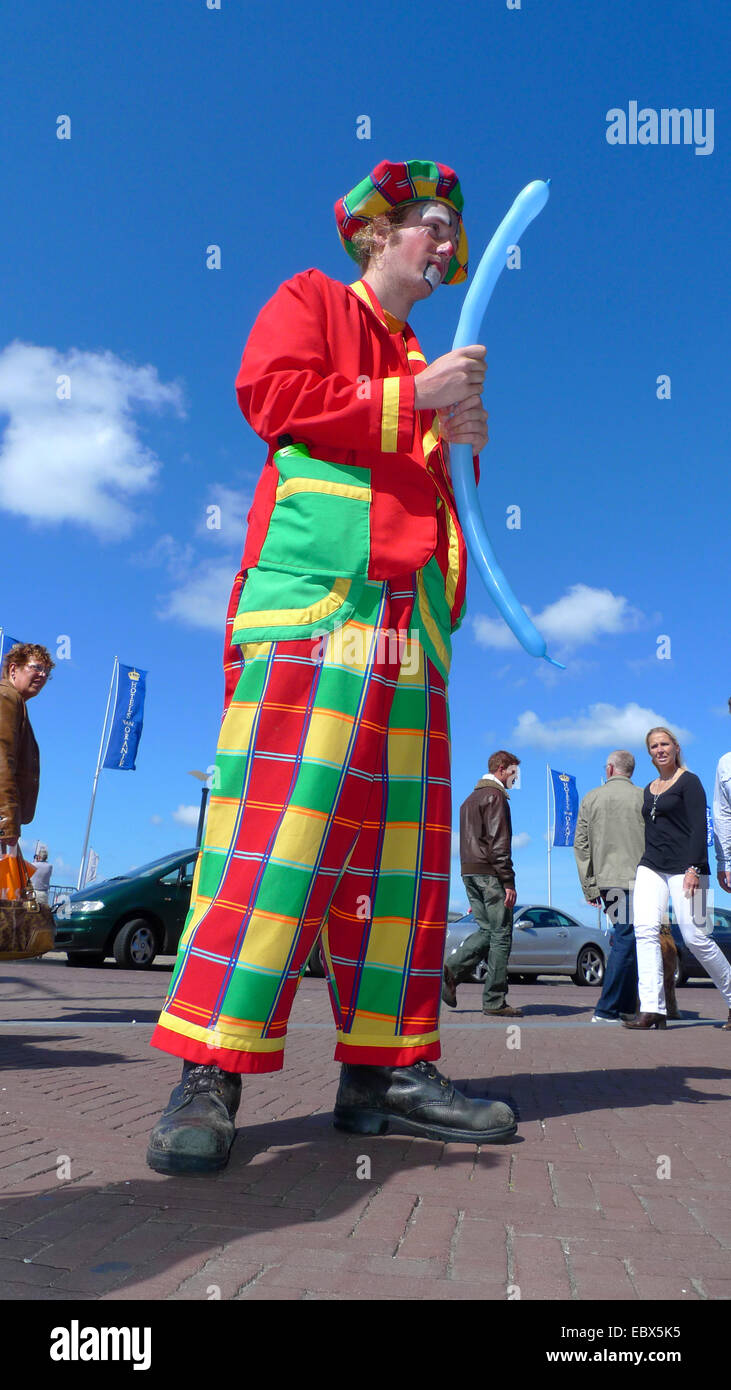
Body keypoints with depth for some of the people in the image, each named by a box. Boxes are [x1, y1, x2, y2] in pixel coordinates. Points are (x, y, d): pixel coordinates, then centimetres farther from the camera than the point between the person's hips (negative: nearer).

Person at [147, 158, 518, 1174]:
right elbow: (272, 393, -2)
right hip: (313, 592, -7)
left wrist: (458, 436, 12)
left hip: (408, 614, 7)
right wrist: (409, 400, -2)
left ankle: (388, 1065, 7)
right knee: (281, 814, -17)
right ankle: (211, 1069, -8)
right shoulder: (312, 300, 17)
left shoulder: (421, 367, 32)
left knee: (400, 835, 0)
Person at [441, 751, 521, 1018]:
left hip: (469, 872, 9)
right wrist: (508, 881, -17)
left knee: (487, 930, 13)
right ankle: (494, 1002, 0)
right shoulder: (495, 796, -7)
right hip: (490, 874, -9)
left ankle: (450, 971, -2)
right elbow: (499, 842, -16)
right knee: (500, 934, -3)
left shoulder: (470, 798, 23)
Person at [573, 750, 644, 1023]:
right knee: (626, 943, -2)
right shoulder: (643, 798, -2)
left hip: (606, 880, 4)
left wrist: (589, 887, 9)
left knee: (624, 941, 17)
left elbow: (581, 845, 5)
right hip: (635, 880, -4)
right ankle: (606, 1011, -4)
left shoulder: (590, 799, 7)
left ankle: (625, 1005, 21)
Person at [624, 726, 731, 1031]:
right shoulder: (649, 789, 17)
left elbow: (699, 828, -10)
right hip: (651, 866, 6)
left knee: (695, 937, -6)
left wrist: (694, 868, -19)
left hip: (683, 866, -6)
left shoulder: (689, 782, -2)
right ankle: (652, 1010, -11)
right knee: (645, 929, -11)